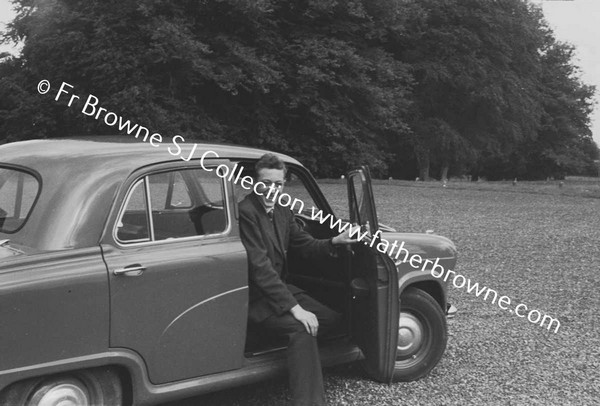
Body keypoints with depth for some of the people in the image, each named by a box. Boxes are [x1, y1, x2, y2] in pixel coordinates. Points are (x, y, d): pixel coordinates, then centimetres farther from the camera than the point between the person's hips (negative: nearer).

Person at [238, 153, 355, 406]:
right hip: (255, 296, -9)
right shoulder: (245, 212, -21)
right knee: (301, 329, -28)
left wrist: (334, 242, -9)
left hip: (280, 287, 9)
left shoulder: (283, 212, 7)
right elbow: (259, 266, -26)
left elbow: (305, 245, 13)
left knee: (331, 319, 0)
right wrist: (294, 307, -29)